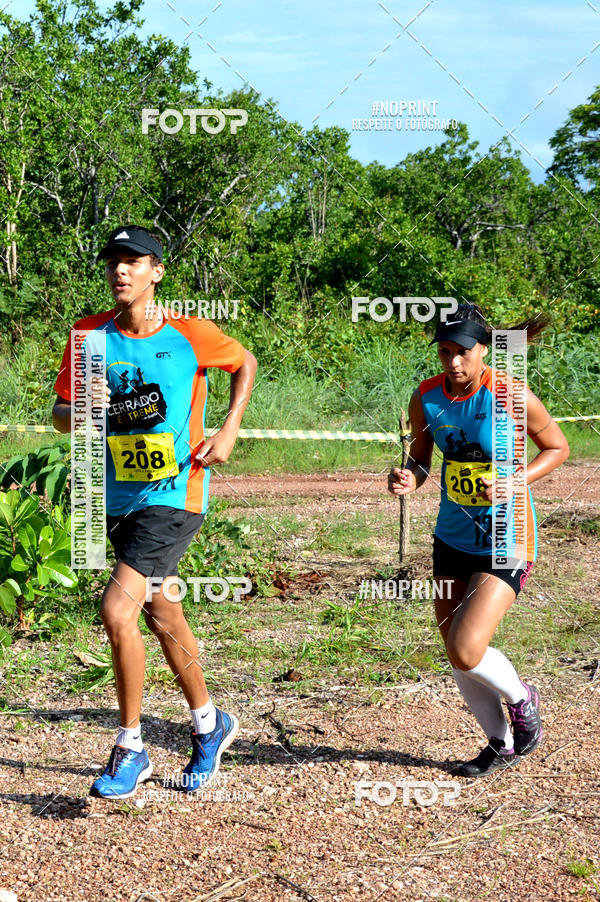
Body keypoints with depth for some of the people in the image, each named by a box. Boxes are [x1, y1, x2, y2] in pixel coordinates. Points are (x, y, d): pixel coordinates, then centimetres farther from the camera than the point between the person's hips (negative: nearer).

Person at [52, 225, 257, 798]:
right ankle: (210, 724, 39)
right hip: (119, 499, 5)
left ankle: (129, 750, -2)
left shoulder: (191, 335, -9)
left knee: (116, 611, -18)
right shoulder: (90, 335, 0)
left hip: (175, 497, -5)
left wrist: (228, 431, 0)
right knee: (161, 616, 17)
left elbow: (245, 363, 11)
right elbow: (58, 416, 4)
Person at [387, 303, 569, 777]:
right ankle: (502, 744, 33)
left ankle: (522, 700, 15)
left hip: (506, 541, -6)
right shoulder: (426, 398, -5)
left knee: (466, 651, -17)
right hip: (453, 538, 6)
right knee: (457, 655, 11)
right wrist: (409, 478, -14)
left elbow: (558, 447, -4)